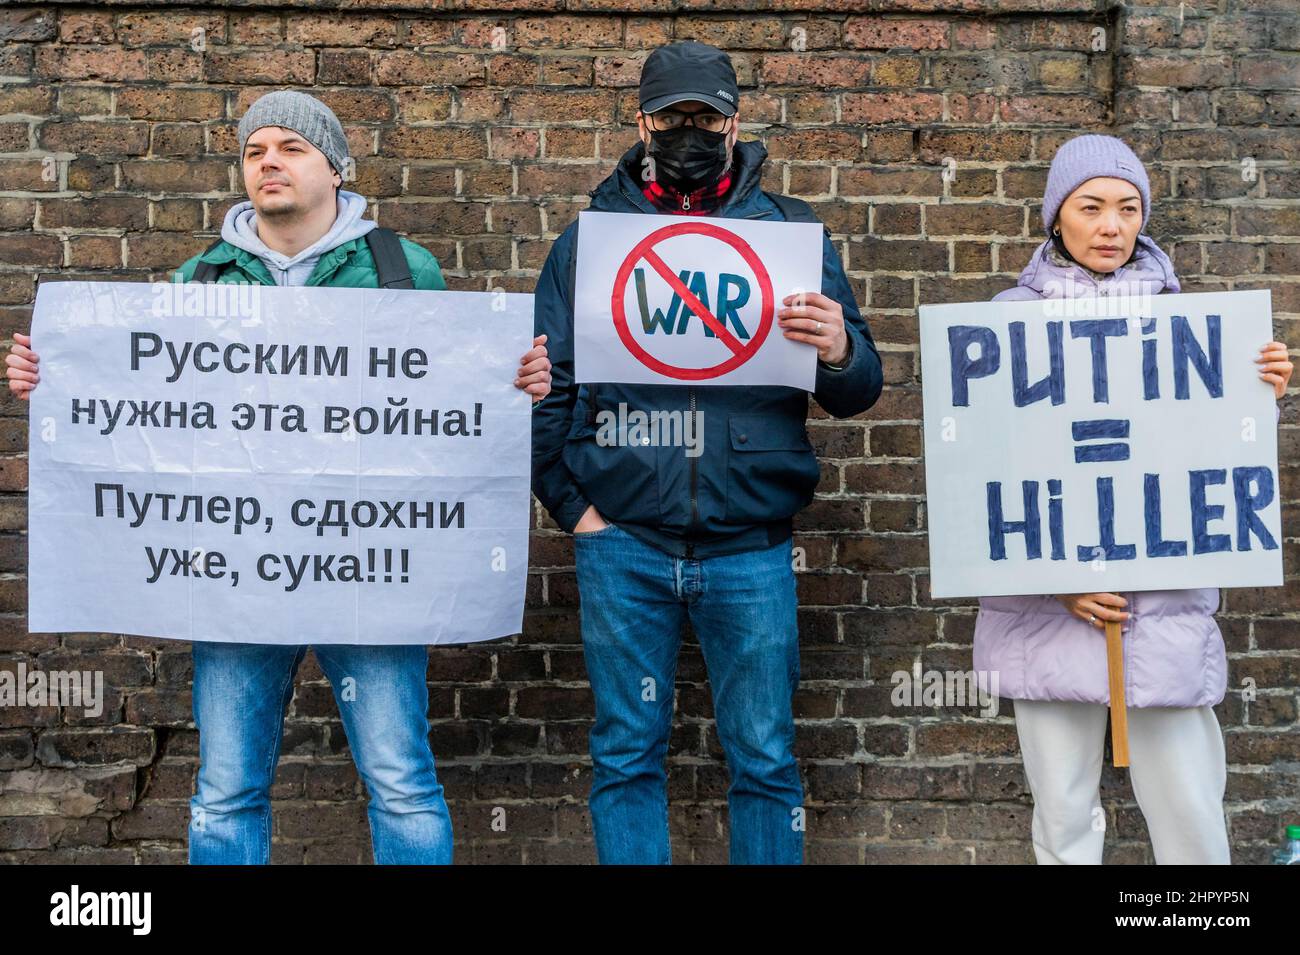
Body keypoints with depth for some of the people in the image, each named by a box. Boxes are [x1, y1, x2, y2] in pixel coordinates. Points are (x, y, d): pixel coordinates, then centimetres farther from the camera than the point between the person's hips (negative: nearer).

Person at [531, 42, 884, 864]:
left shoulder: (792, 230, 7)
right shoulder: (591, 236, 8)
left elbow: (857, 395, 2)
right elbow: (549, 387, 8)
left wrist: (840, 353, -20)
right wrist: (572, 503, -1)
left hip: (751, 548, 0)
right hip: (624, 548, 1)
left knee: (765, 758, 8)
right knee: (626, 757, 10)